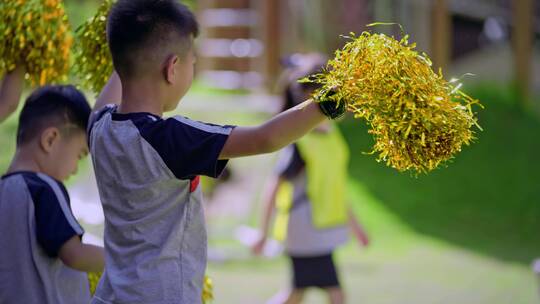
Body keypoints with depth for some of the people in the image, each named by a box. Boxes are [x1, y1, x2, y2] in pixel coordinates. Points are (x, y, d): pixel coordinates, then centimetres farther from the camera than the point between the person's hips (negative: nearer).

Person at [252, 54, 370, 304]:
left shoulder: (331, 134, 8)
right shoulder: (299, 141, -18)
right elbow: (274, 189, -14)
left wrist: (354, 224, 23)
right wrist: (264, 234, -12)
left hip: (325, 228, 9)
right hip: (307, 232, -9)